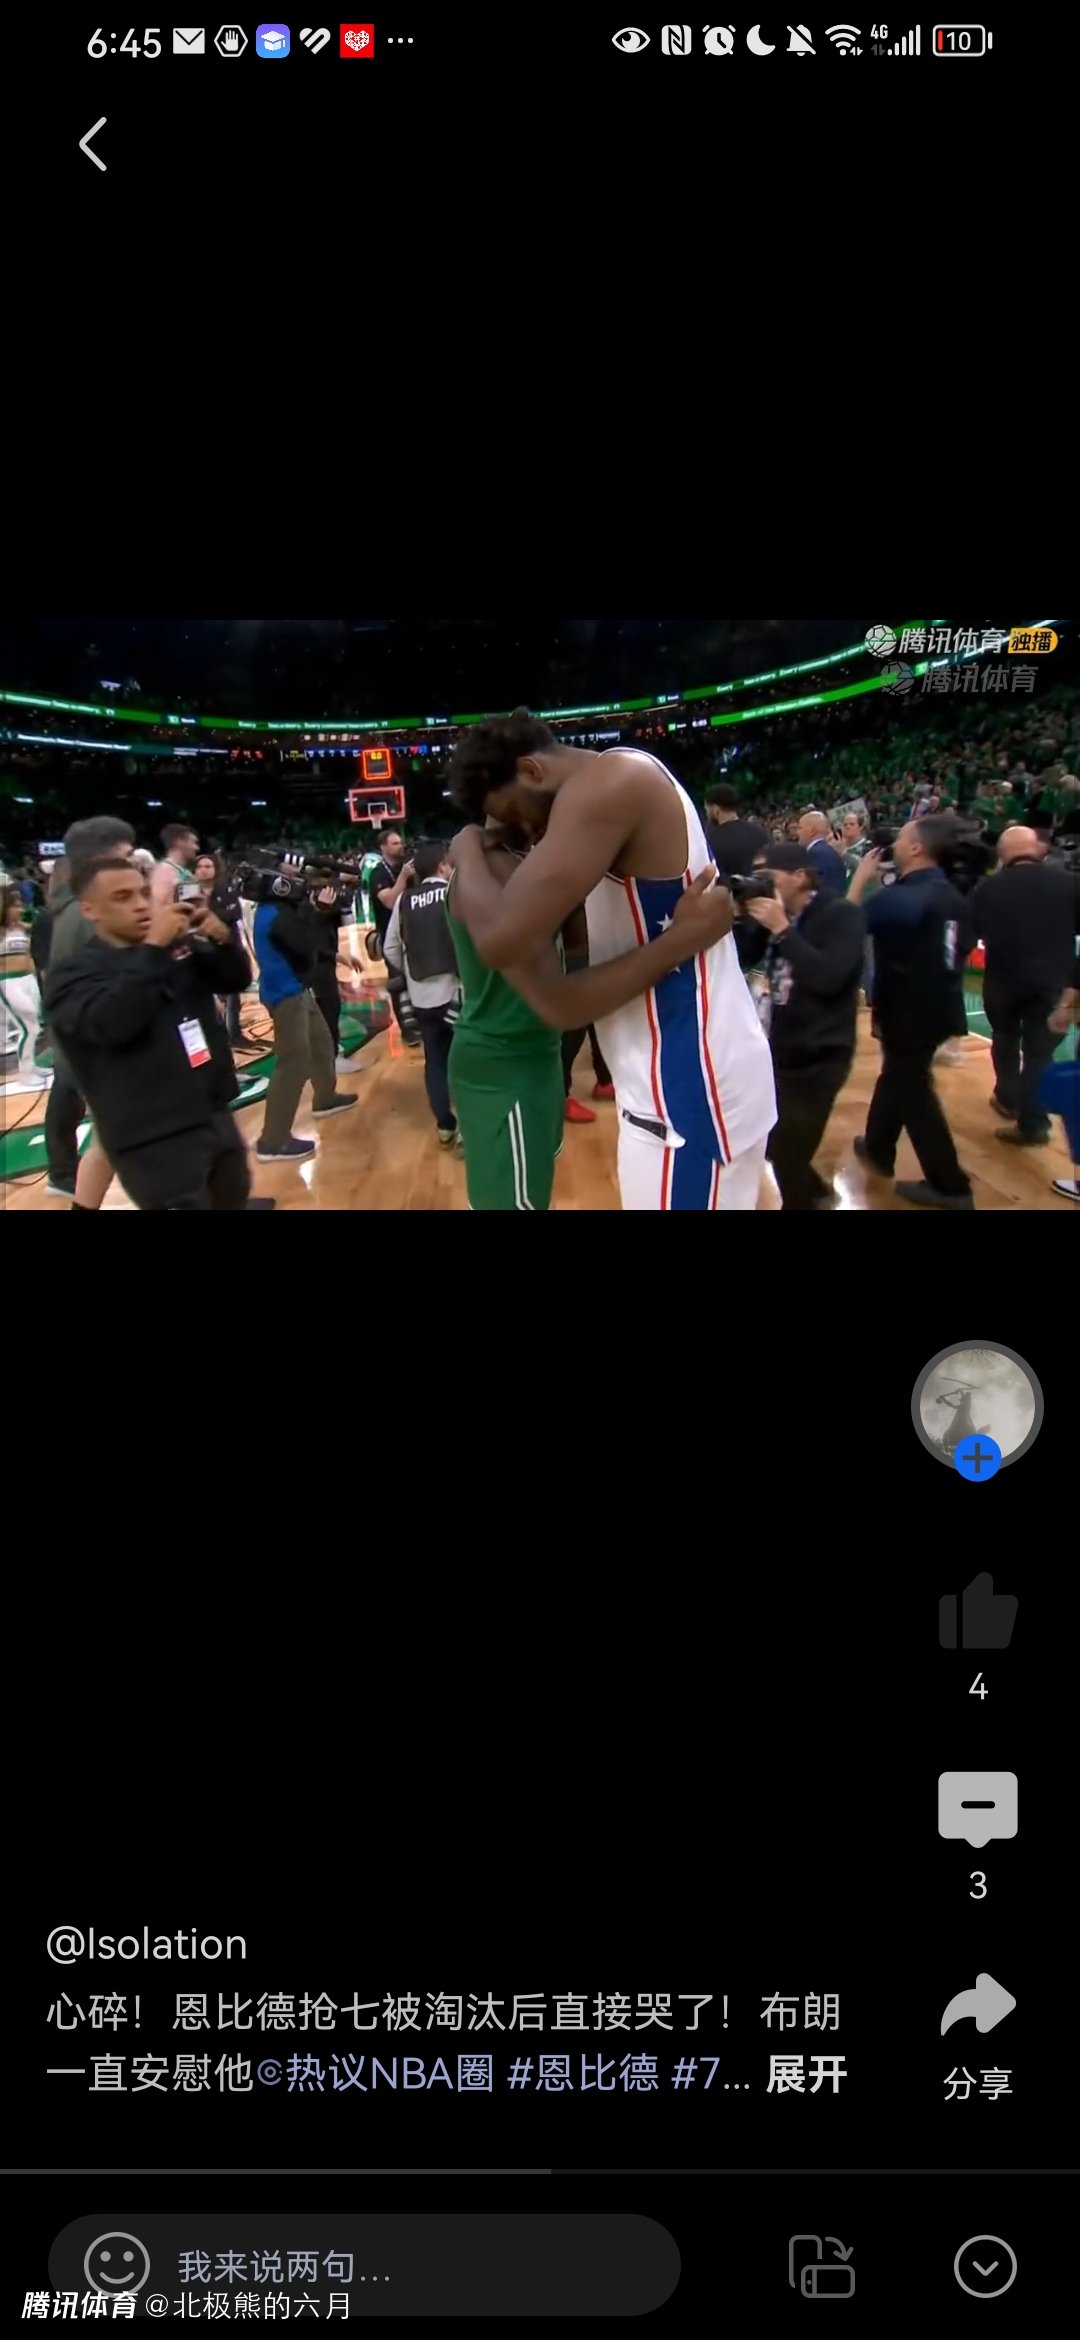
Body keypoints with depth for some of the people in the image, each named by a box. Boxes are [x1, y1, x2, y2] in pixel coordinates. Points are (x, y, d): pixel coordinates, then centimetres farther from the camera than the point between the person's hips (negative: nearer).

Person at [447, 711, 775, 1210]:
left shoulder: (608, 782, -19)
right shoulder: (626, 782, 13)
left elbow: (503, 940, -26)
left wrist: (469, 854, -9)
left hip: (688, 1081, -10)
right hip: (690, 1071, 10)